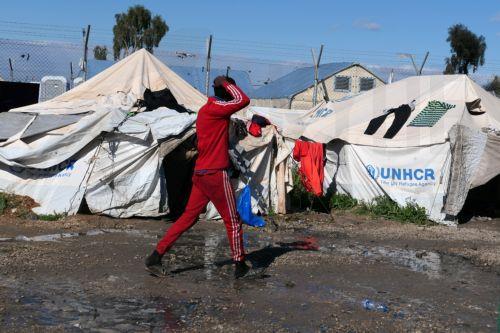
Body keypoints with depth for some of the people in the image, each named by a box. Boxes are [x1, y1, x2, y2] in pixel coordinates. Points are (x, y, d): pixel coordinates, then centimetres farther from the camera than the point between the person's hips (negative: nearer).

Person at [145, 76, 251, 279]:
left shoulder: (205, 110, 16)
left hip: (200, 173, 9)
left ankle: (155, 257, 7)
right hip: (216, 174, -9)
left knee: (188, 216, 10)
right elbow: (244, 100, -21)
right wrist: (226, 83, -8)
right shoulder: (215, 108, -12)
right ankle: (240, 266, 11)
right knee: (233, 222, 3)